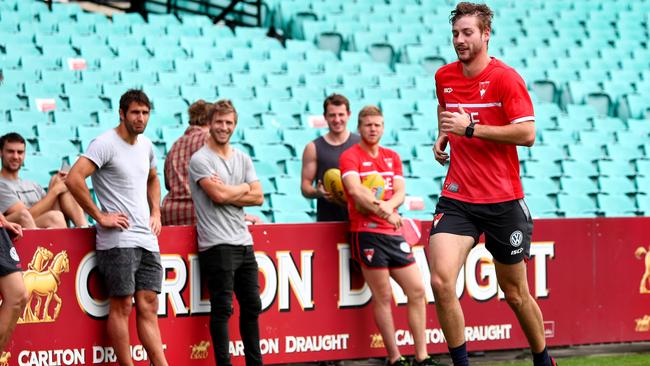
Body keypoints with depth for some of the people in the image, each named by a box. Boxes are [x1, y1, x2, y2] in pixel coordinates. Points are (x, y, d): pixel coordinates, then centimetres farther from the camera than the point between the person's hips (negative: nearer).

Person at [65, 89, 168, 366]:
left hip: (148, 240, 7)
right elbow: (73, 179, -20)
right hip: (118, 239, -7)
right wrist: (99, 215, -16)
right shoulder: (105, 144, -9)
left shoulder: (146, 145, 16)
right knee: (122, 306, -5)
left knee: (148, 307, 7)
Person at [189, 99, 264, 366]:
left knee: (252, 306, 12)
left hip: (244, 242, 7)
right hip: (217, 244, -7)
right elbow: (219, 195, -18)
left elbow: (258, 197, 5)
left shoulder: (242, 159, 15)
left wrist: (227, 193, -8)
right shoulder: (200, 159, -5)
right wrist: (243, 188, 0)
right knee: (222, 309, -6)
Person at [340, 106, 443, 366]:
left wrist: (385, 205, -16)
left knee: (417, 290, 2)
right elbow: (356, 191, -17)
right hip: (367, 232, -6)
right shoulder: (350, 156, -2)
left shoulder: (392, 157, 17)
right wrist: (385, 212, -23)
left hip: (393, 232, 7)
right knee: (383, 297, -6)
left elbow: (400, 193, 5)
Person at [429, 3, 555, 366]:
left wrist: (470, 128, -21)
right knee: (441, 282, -18)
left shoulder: (506, 77, -9)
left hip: (504, 201, -3)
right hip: (457, 199, 4)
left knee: (515, 293, 9)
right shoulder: (444, 77, 8)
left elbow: (527, 133, -17)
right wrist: (443, 135, 11)